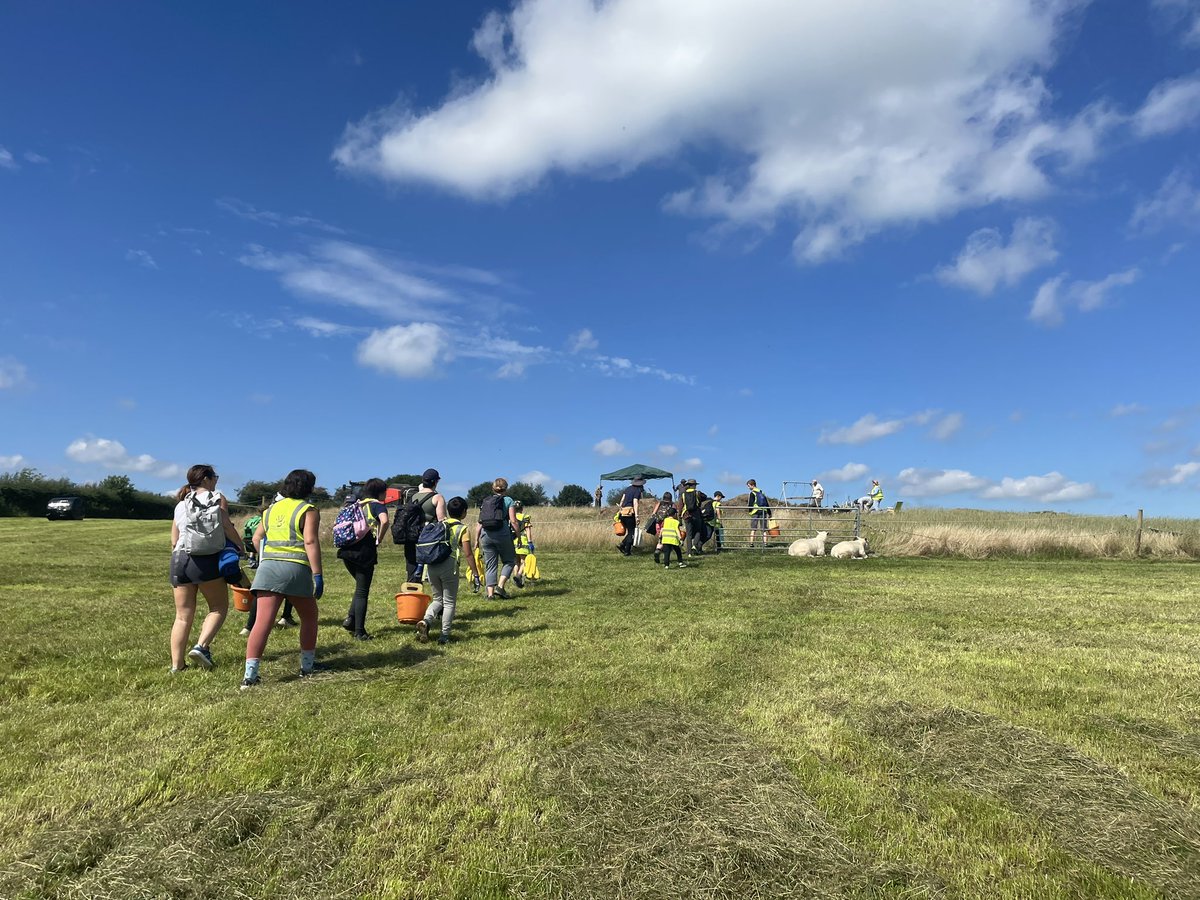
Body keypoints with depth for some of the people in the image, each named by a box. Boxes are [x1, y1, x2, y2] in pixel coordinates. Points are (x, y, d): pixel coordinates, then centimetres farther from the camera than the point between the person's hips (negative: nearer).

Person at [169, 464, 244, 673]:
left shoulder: (180, 505, 17)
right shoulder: (218, 499, 4)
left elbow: (174, 541, 15)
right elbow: (228, 527, -5)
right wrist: (240, 546, 8)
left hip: (179, 560, 5)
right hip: (207, 561, -5)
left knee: (183, 615, 11)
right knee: (219, 607, 10)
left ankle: (177, 664, 10)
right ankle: (201, 646, -9)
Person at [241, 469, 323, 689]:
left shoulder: (272, 508, 18)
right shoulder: (308, 510, -1)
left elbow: (257, 537, 21)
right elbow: (310, 541, -12)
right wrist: (317, 574, -14)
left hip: (268, 567, 5)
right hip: (295, 569, -4)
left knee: (263, 621, -3)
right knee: (309, 617, 15)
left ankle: (250, 674, -10)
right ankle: (307, 666, 24)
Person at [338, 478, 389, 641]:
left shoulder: (355, 504, 19)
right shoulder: (377, 505, -3)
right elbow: (384, 521, -24)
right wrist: (379, 540, -11)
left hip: (347, 551, 6)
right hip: (364, 553, -6)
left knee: (361, 586, 25)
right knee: (362, 592, 2)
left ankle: (350, 618, 13)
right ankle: (359, 632, 5)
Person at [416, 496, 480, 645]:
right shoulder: (463, 529, 1)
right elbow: (468, 554, -4)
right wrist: (475, 573, 0)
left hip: (432, 566, 5)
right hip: (449, 566, -4)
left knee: (438, 599, 18)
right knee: (449, 602, 7)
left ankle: (426, 620, -8)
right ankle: (444, 635, 4)